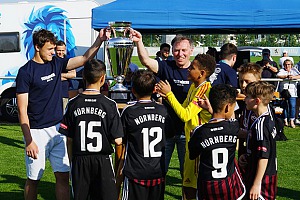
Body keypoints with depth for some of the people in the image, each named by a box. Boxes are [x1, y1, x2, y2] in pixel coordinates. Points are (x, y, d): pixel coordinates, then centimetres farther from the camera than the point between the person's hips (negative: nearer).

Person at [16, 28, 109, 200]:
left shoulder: (56, 63, 7)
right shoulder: (26, 72, -10)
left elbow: (85, 59, 5)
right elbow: (22, 110, -12)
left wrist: (99, 41, -11)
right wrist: (28, 141, -17)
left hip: (58, 129, 5)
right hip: (37, 132, -5)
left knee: (63, 176, 3)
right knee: (33, 179, 5)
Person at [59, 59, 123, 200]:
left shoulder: (73, 104, -4)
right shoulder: (109, 105, -9)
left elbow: (69, 140, 0)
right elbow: (118, 141, -11)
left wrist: (72, 161, 13)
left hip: (79, 161, 2)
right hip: (103, 161, -2)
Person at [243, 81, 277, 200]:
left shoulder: (261, 124, -21)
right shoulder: (268, 118, 7)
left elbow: (264, 157, -23)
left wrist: (256, 184, -21)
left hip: (262, 178, -9)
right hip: (270, 174, 9)